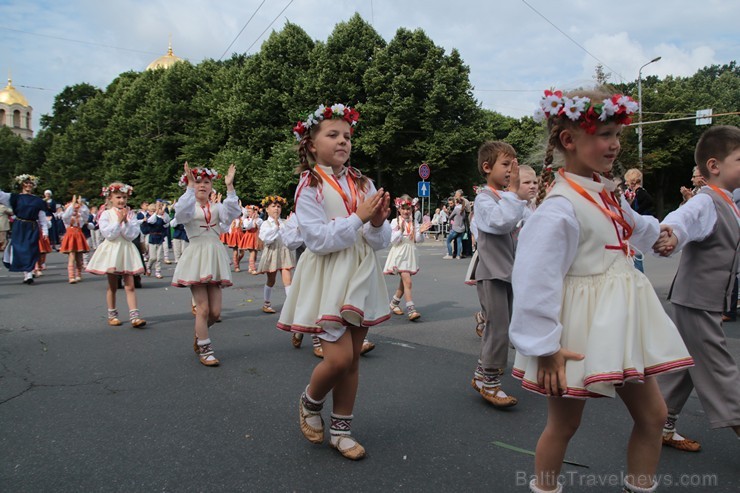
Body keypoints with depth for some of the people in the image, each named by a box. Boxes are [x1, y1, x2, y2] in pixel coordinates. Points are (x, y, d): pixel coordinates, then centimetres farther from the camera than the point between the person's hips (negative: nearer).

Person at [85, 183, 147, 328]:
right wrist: (118, 221, -16)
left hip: (126, 250, 1)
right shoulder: (106, 214, -2)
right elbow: (108, 234, -13)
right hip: (111, 250, -1)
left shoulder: (130, 214, 3)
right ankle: (112, 315, 23)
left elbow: (132, 235, -5)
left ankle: (134, 316, -7)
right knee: (112, 286, 10)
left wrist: (126, 221, -15)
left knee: (130, 285, -4)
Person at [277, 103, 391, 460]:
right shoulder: (309, 186, -6)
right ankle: (310, 403, 22)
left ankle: (341, 430, 26)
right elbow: (318, 240, -16)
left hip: (360, 277, 5)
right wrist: (359, 218, -17)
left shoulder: (363, 184, 7)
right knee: (338, 357, -11)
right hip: (328, 278, -5)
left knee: (352, 359, 10)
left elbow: (381, 242, 6)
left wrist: (378, 223, -15)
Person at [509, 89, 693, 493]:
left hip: (620, 322, 9)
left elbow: (629, 225, 31)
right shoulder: (561, 208, -22)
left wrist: (655, 231, 48)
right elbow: (535, 281, -26)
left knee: (653, 414, 16)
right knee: (564, 423, 9)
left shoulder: (603, 191, 6)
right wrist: (545, 346, -24)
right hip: (582, 329, -9)